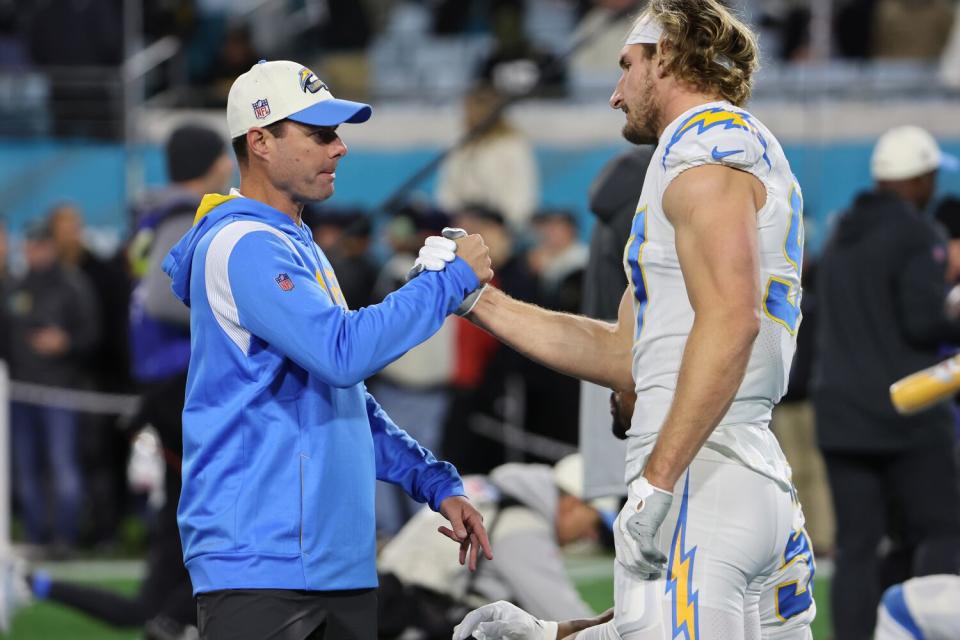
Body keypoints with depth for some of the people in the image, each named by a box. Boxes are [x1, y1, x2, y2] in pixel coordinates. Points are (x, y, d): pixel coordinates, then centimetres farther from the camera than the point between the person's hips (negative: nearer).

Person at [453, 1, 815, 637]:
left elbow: (730, 320, -21)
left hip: (701, 484, -10)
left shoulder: (704, 142, -4)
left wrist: (659, 481, -24)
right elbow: (624, 355, 28)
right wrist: (482, 303, 30)